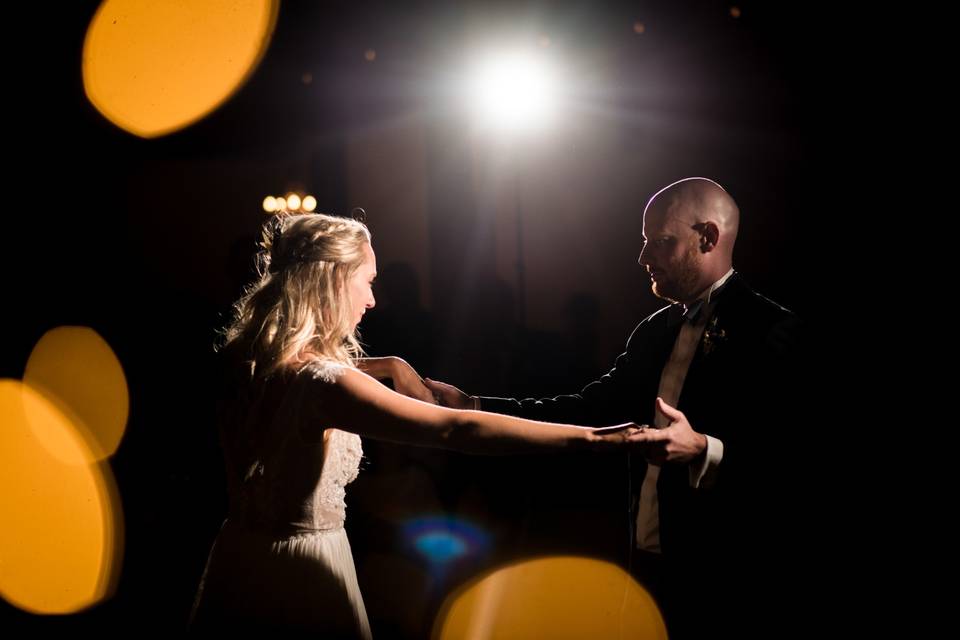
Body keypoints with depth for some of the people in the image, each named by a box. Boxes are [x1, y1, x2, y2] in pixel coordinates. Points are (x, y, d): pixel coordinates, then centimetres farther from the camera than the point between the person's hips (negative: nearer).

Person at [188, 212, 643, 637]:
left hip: (243, 550, 8)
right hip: (301, 566, -8)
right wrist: (589, 438, -35)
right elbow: (456, 429, -35)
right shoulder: (316, 380, -28)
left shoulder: (248, 357, -2)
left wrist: (388, 366, 12)